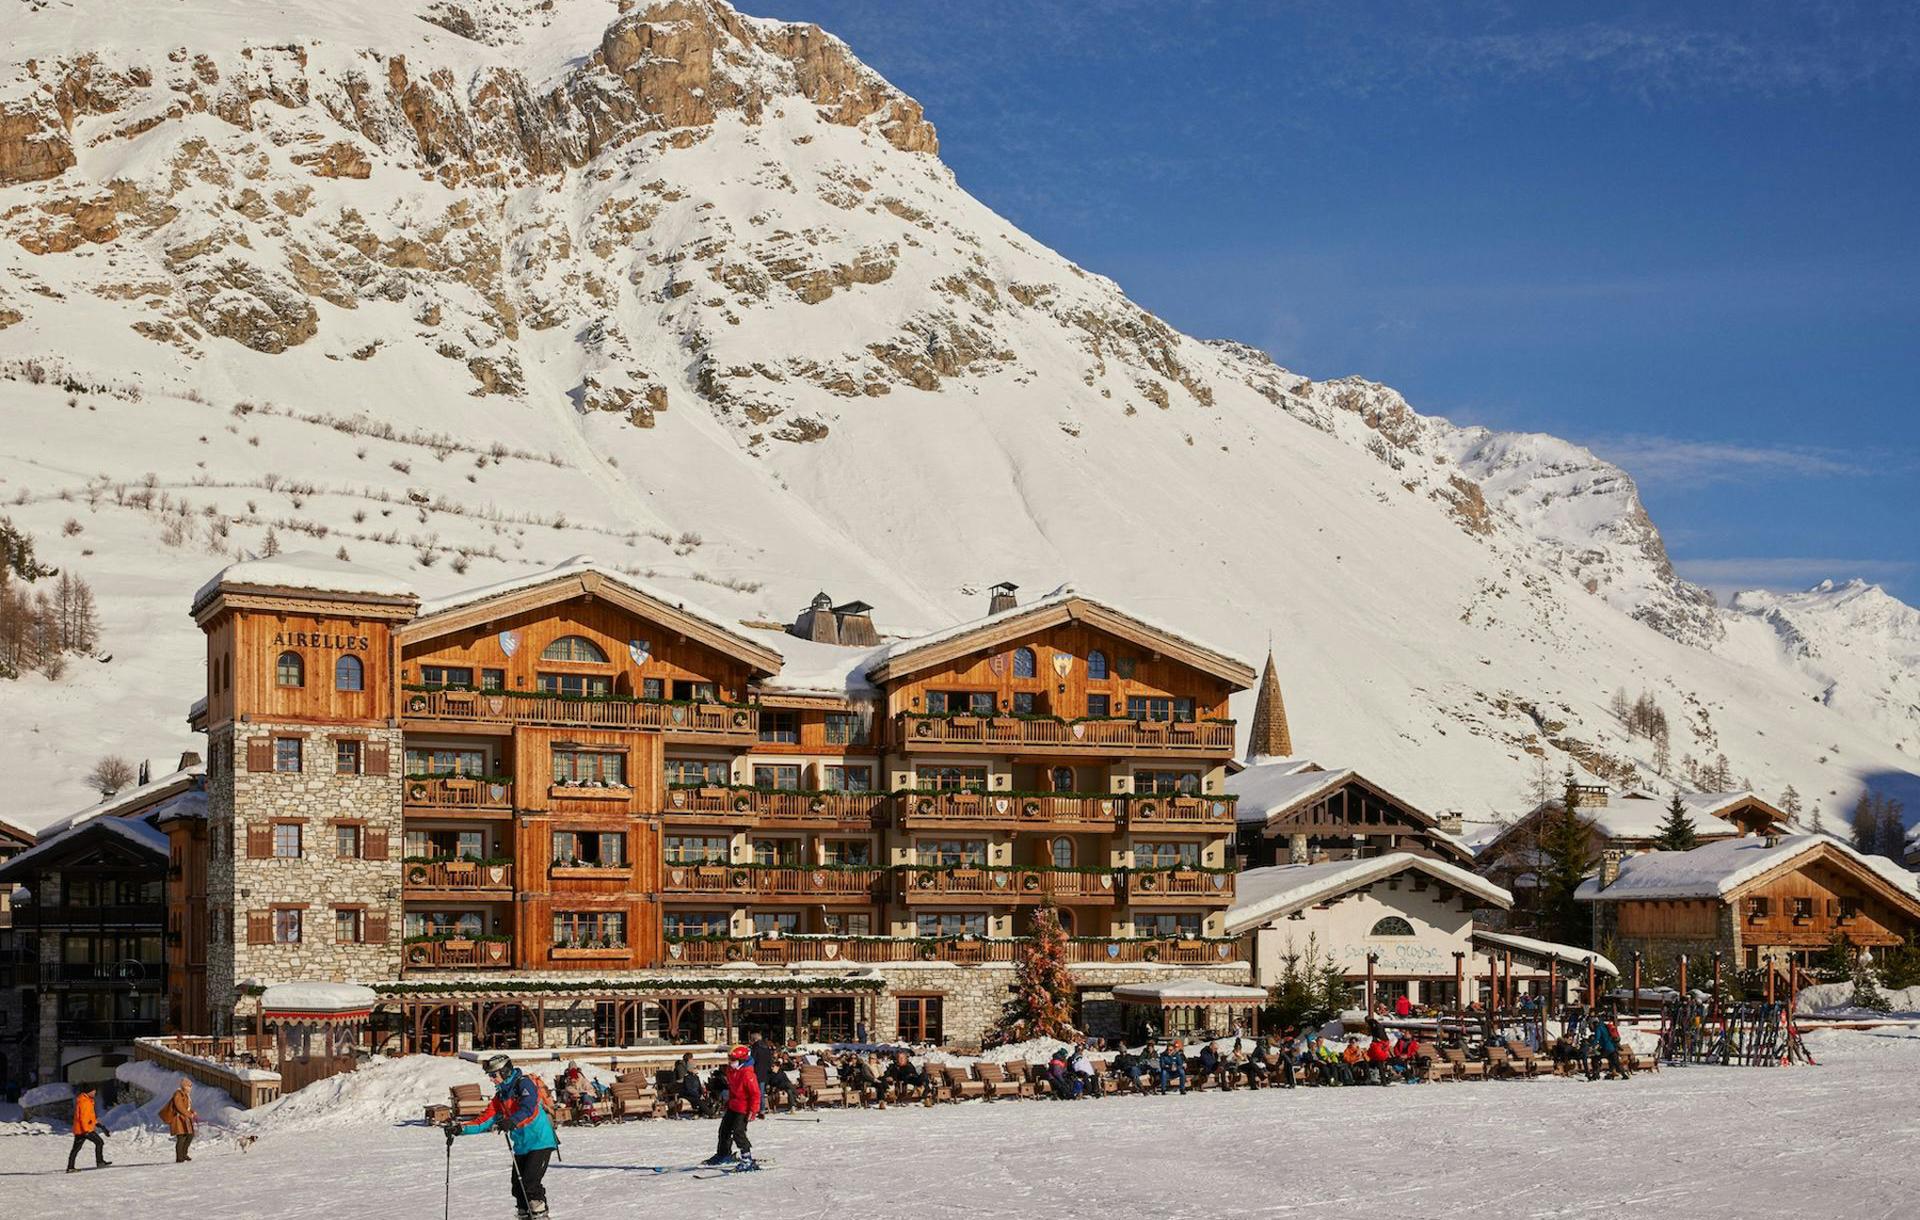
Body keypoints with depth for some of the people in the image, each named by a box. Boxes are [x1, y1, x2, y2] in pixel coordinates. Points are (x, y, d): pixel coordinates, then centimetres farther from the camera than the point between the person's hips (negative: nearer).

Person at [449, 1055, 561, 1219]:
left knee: (531, 1183, -16)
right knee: (518, 1186, 5)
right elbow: (485, 1120, 9)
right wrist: (461, 1129, -3)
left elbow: (528, 1108, -29)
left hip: (540, 1142, -8)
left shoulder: (524, 1083, -12)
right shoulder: (500, 1096, 13)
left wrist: (512, 1122, -46)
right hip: (521, 1146, 8)